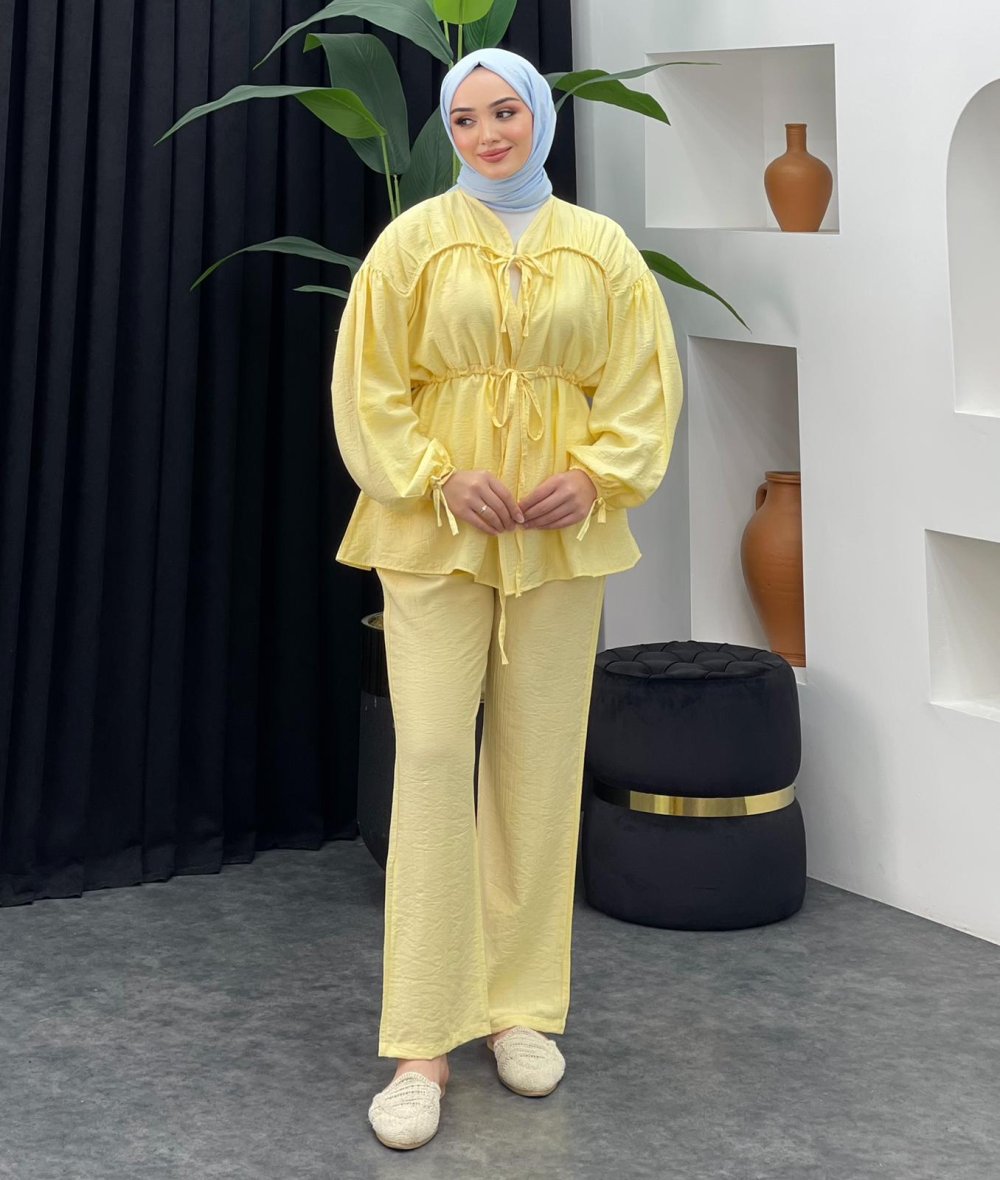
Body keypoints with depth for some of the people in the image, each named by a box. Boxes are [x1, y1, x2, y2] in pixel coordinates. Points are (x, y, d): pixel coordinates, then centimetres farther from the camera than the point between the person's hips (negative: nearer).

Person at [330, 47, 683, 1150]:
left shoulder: (602, 250, 7)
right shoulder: (414, 241, 1)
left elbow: (646, 384, 6)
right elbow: (369, 385, -1)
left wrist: (596, 476, -10)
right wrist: (440, 477, -13)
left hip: (563, 537, 2)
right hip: (436, 533, -2)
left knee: (541, 764, 5)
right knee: (432, 757, -9)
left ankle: (521, 1004, 18)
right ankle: (422, 1042, -5)